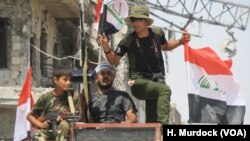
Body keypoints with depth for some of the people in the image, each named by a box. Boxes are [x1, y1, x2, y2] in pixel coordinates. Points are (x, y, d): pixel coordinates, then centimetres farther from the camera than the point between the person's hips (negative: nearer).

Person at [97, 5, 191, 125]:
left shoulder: (157, 33, 2)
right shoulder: (128, 41, -8)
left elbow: (165, 46, 25)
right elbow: (113, 61, 4)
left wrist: (180, 41, 10)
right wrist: (106, 47, -14)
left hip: (156, 81, 4)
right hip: (138, 82, -4)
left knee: (152, 120, -1)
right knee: (165, 90, -32)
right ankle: (163, 124, -46)